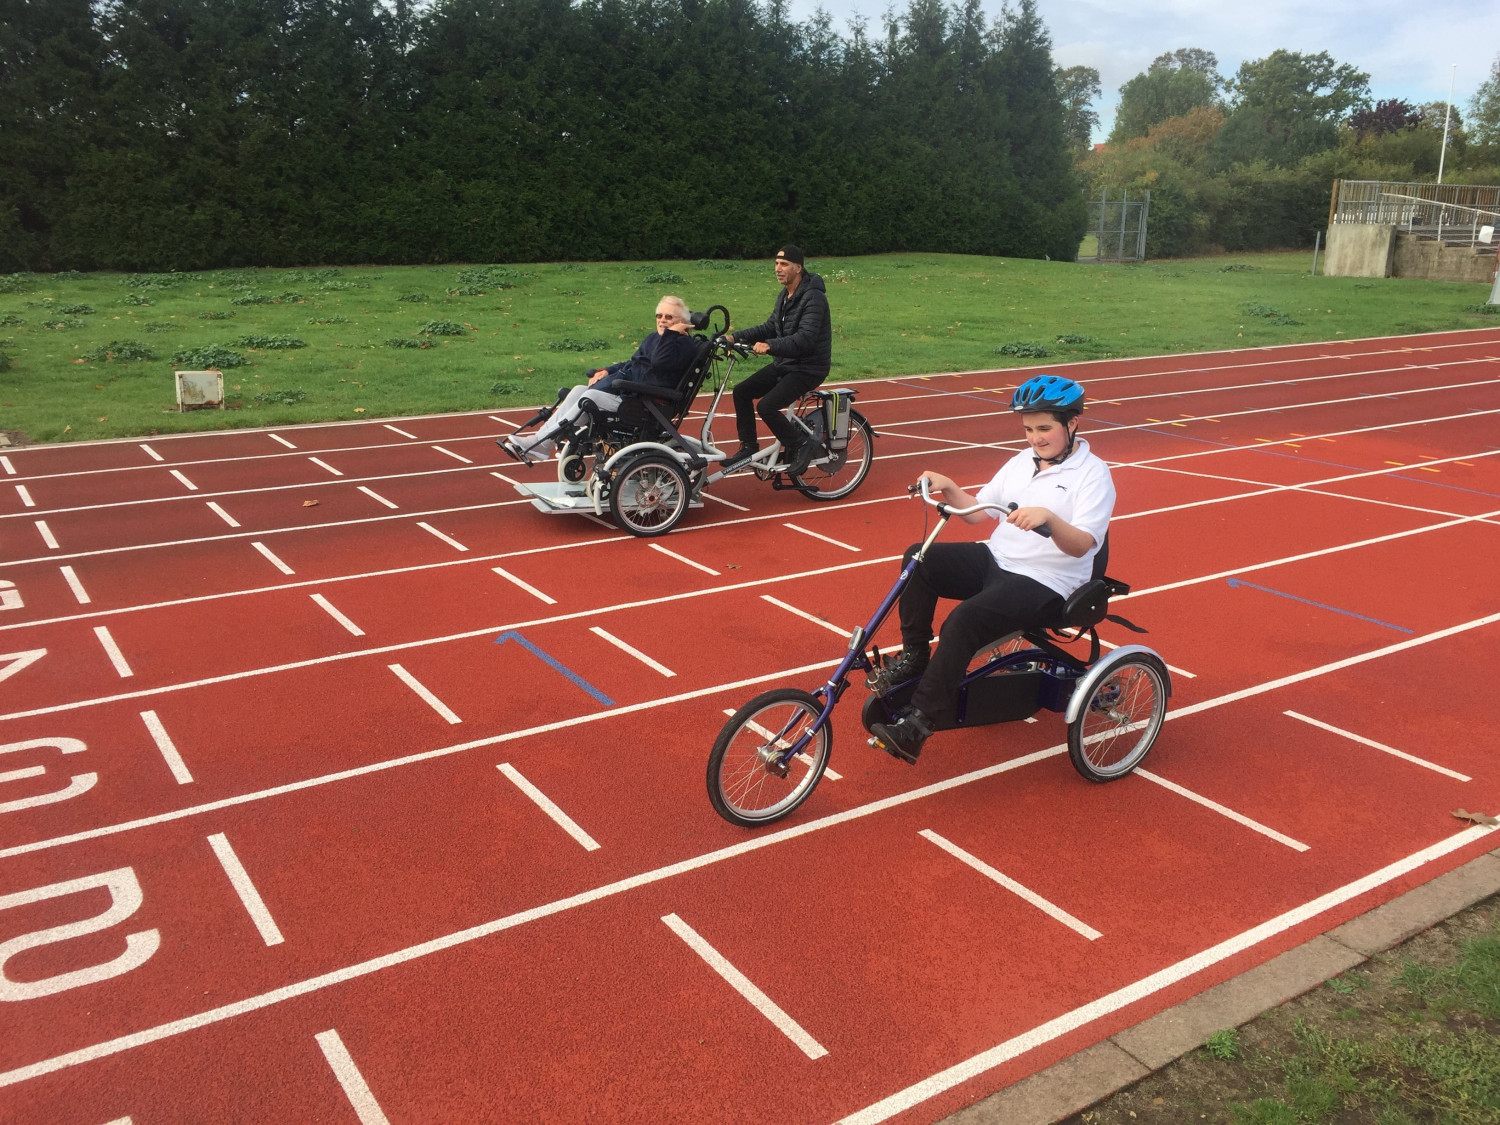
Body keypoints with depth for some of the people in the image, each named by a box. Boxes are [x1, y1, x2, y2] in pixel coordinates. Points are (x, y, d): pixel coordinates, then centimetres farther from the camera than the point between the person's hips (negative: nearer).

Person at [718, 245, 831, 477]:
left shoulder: (813, 297, -19)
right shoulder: (784, 295, 10)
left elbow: (804, 338, -29)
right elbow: (770, 328, 15)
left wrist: (770, 346, -41)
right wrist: (736, 337, 3)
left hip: (808, 368, -9)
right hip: (785, 363, 9)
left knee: (767, 406, -24)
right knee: (742, 392, 1)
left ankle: (800, 446, -5)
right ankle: (748, 447, 12)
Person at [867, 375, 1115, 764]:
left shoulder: (1093, 474, -7)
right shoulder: (1021, 462, 15)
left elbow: (1081, 544, -21)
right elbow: (978, 512, 15)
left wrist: (1048, 518, -39)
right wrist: (948, 489, -3)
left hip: (1044, 585, -7)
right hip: (994, 560, 8)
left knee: (964, 620, -31)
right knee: (918, 558, -14)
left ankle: (918, 723, -26)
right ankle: (913, 656, -3)